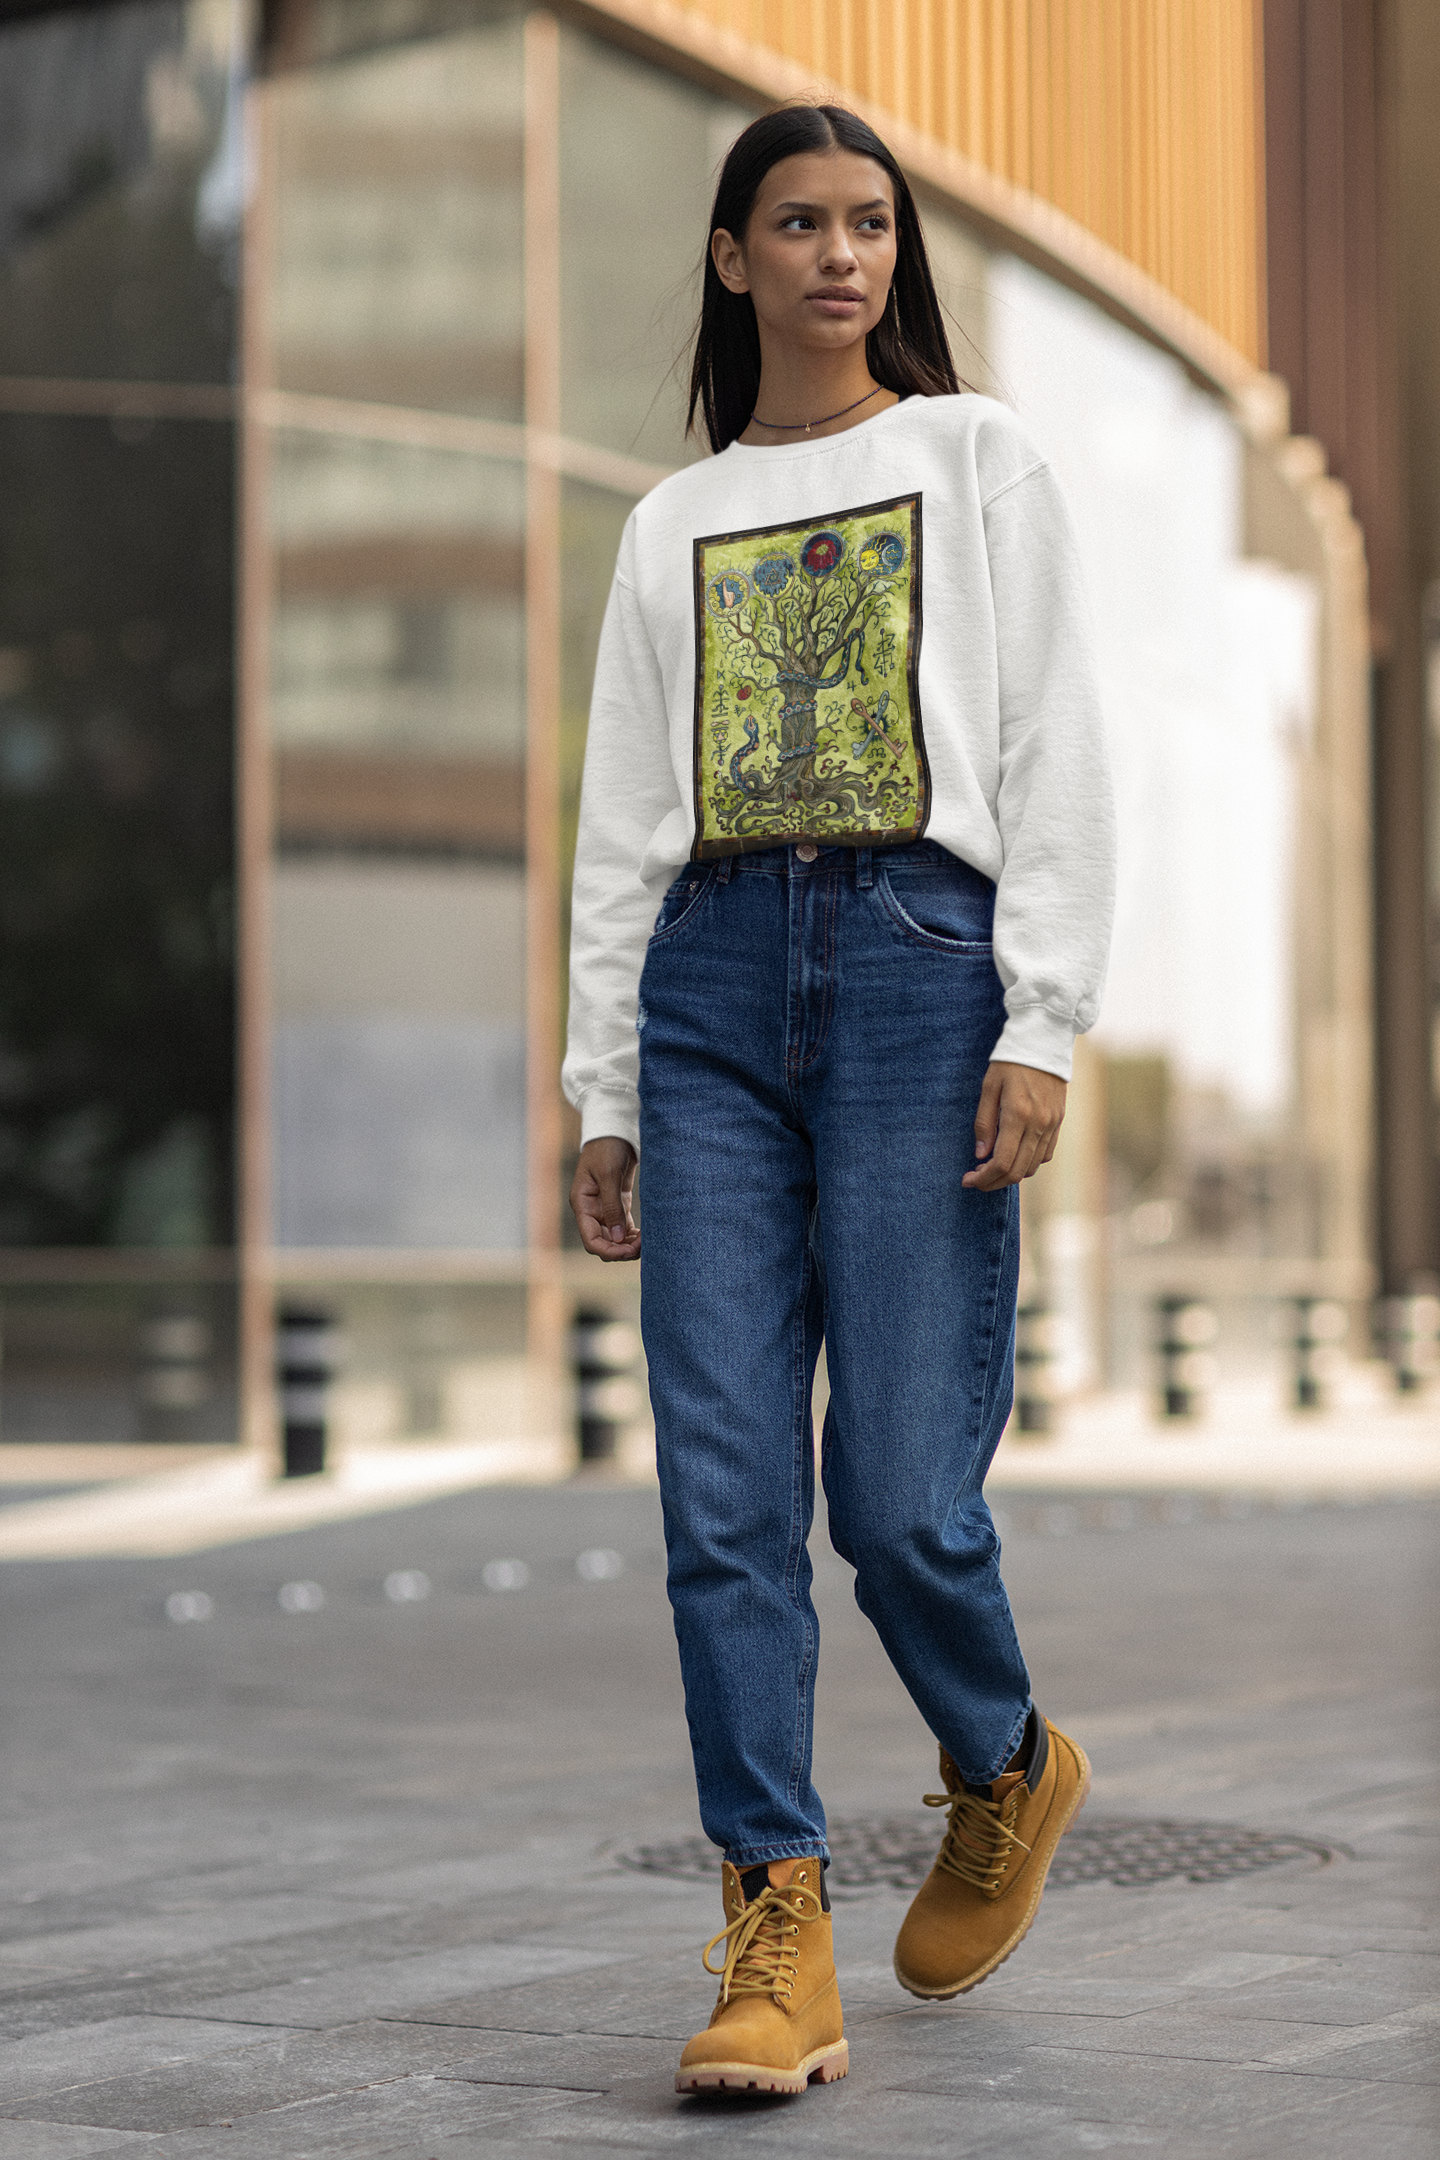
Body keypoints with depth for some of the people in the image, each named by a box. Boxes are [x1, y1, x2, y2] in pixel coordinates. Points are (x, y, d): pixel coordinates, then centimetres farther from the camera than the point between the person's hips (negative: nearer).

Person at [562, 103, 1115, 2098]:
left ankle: (1007, 1769, 23)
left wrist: (1041, 1026, -7)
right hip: (714, 981, 3)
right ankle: (778, 1935, -1)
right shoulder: (673, 525, 18)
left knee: (901, 1488, -8)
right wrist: (605, 1087, 10)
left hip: (924, 961, -3)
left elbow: (1052, 757, 4)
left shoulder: (980, 458, 11)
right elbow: (624, 822, 17)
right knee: (725, 1490, -5)